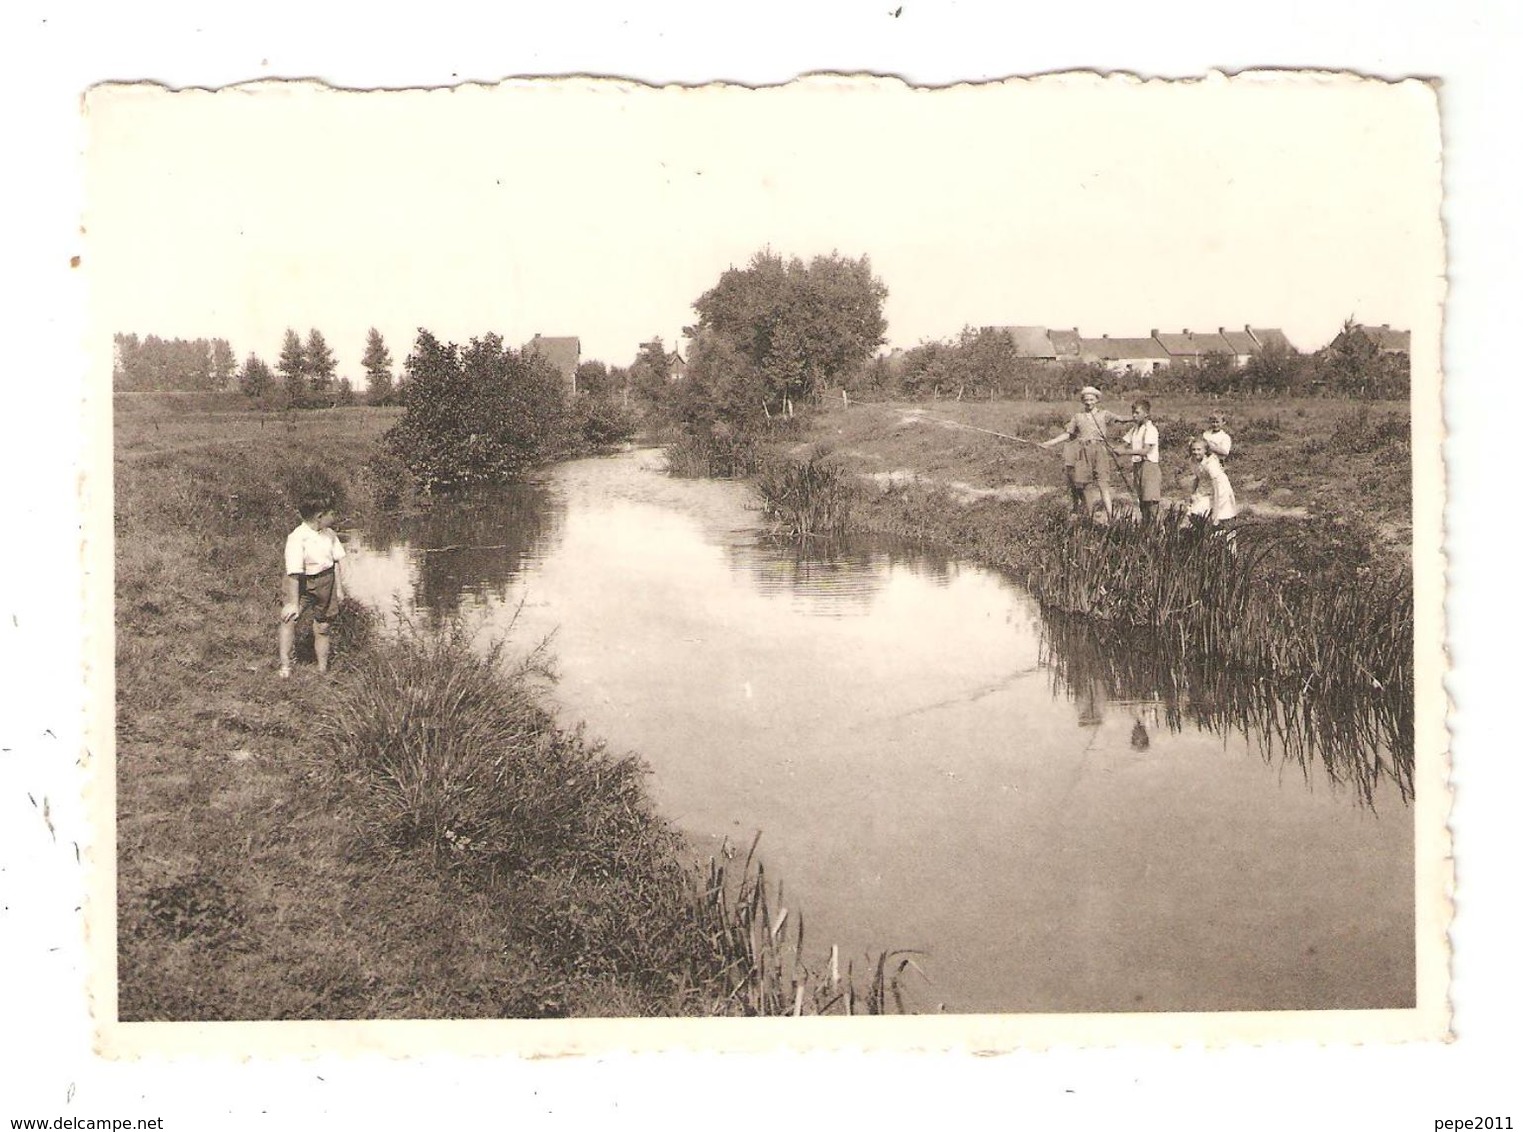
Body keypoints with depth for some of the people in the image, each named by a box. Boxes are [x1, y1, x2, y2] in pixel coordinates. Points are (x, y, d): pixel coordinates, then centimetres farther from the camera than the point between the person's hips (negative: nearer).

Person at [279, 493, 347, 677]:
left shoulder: (329, 534, -1)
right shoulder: (297, 538, -22)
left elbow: (335, 561, 11)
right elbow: (294, 574, -23)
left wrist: (339, 588, 13)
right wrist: (294, 603, -23)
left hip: (326, 584, 5)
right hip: (302, 585, -5)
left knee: (322, 627, 12)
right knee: (288, 618, -24)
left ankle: (322, 669, 26)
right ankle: (285, 665, -20)